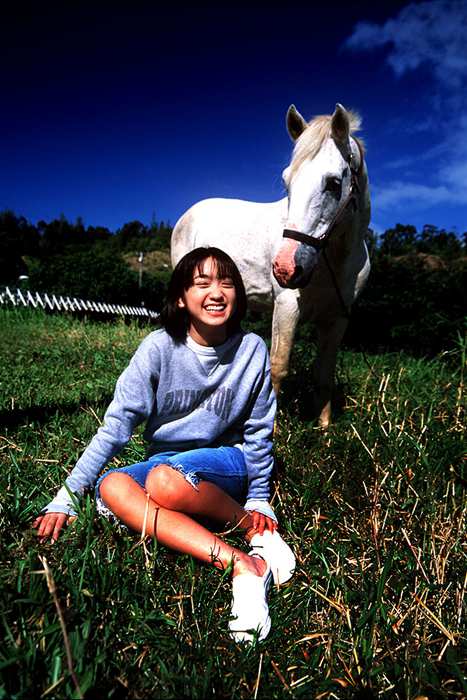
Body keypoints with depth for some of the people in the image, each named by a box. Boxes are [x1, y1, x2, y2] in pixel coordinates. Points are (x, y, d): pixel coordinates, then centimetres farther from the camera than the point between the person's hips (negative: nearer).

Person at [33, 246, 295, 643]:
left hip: (228, 461, -3)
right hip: (165, 461, 3)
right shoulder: (159, 348, -11)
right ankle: (244, 566, -34)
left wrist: (258, 501, 1)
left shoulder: (252, 350, -10)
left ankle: (258, 528, -11)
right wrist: (66, 497, -15)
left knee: (166, 481, -35)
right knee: (110, 488, -29)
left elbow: (258, 431, 0)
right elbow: (117, 423, -10)